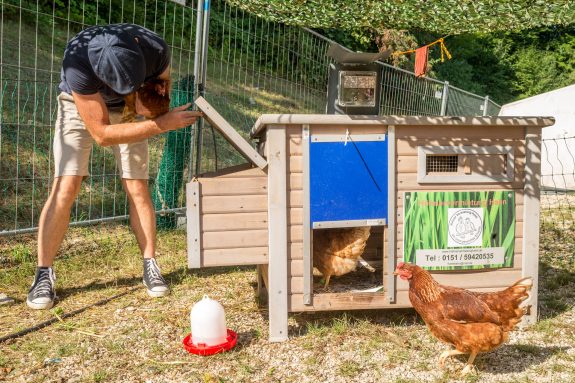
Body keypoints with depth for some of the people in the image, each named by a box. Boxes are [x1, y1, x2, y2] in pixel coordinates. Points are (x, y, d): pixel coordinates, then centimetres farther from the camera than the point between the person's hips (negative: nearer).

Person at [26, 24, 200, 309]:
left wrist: (151, 100, -27)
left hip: (128, 110, 3)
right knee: (65, 188, -14)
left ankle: (151, 267, 6)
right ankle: (43, 275, -2)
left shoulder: (155, 49, -29)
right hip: (80, 107, -2)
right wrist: (162, 124, -41)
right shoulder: (77, 61, -39)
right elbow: (102, 133, -35)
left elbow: (162, 81, -4)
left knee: (138, 190, -5)